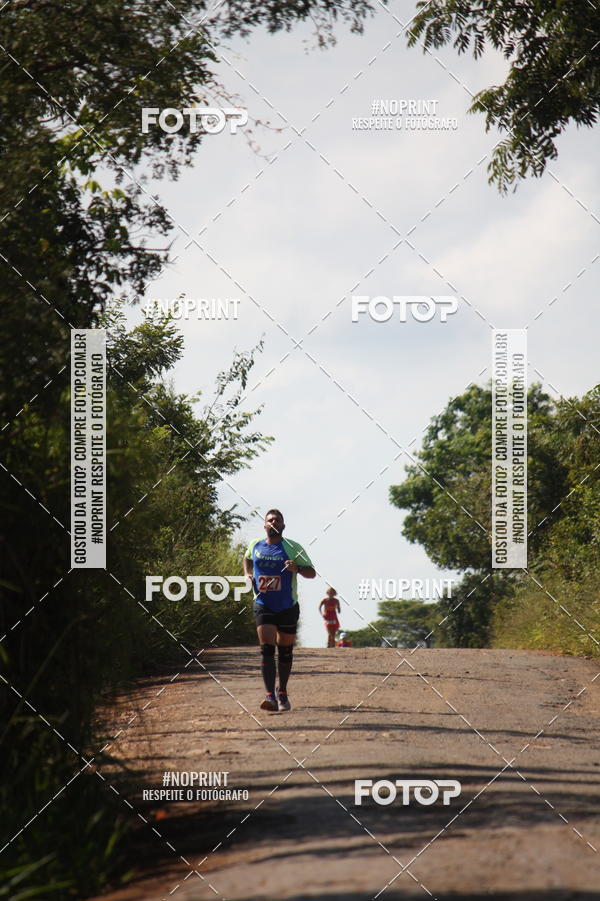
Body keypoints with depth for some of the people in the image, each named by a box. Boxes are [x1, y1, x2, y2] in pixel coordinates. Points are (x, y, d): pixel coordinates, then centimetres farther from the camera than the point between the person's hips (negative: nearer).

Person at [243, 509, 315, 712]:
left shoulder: (293, 548, -2)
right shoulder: (254, 546, 5)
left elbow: (312, 573, -2)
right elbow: (247, 558, 29)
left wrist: (297, 568, -22)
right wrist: (247, 574, 9)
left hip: (288, 607, 0)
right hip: (263, 605, 0)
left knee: (285, 651, 10)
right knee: (267, 648, -15)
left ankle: (282, 693, 29)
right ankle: (270, 695, -23)